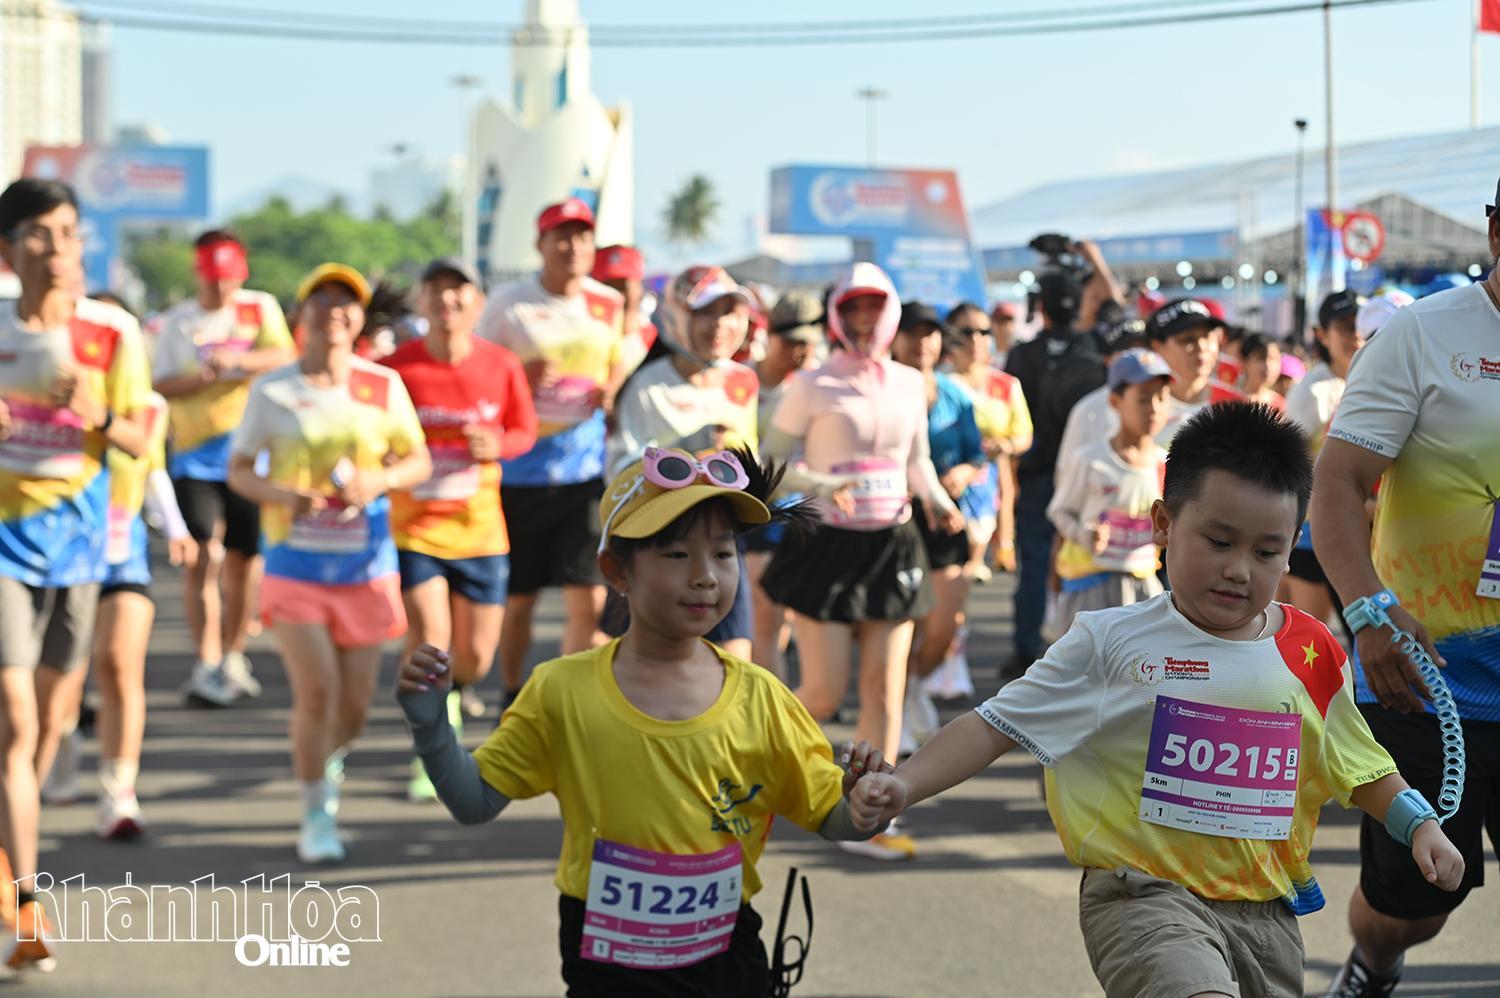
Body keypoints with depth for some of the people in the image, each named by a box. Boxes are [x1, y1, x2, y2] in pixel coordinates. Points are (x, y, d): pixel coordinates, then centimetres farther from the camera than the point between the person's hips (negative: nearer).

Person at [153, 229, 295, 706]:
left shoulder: (261, 307, 6)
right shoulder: (177, 321, 6)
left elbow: (284, 357, -7)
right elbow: (160, 385, 2)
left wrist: (237, 360, -24)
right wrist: (202, 378, -16)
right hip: (195, 452, -1)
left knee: (242, 559, 7)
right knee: (203, 555, -12)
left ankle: (233, 657, 23)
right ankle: (206, 665, -12)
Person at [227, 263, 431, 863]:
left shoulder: (384, 386, 0)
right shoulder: (272, 392, -3)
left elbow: (418, 461, 5)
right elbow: (239, 469, 2)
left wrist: (380, 480, -16)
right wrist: (281, 494, -18)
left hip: (366, 566, 2)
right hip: (296, 564, -2)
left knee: (354, 706, 5)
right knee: (316, 690, -15)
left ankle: (328, 758, 42)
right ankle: (316, 818, 2)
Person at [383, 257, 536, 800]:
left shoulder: (502, 365, -5)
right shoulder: (396, 368, -10)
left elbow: (524, 431, 5)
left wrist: (497, 445, -15)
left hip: (479, 529, 2)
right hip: (414, 527, -2)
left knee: (476, 656, 8)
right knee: (428, 638, -15)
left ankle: (454, 691, 47)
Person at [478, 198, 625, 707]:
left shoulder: (610, 305, 5)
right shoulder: (508, 303, -3)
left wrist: (613, 394, -4)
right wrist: (520, 378, -20)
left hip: (586, 470, 2)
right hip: (520, 470, -2)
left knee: (588, 601, -6)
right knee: (517, 601, 8)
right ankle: (513, 700, 28)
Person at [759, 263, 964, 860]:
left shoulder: (910, 384, 8)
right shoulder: (813, 386, -6)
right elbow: (770, 460, -4)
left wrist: (937, 500, -2)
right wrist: (821, 485, -22)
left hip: (892, 547, 4)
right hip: (828, 546, -4)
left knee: (885, 691, 1)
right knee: (824, 694, -5)